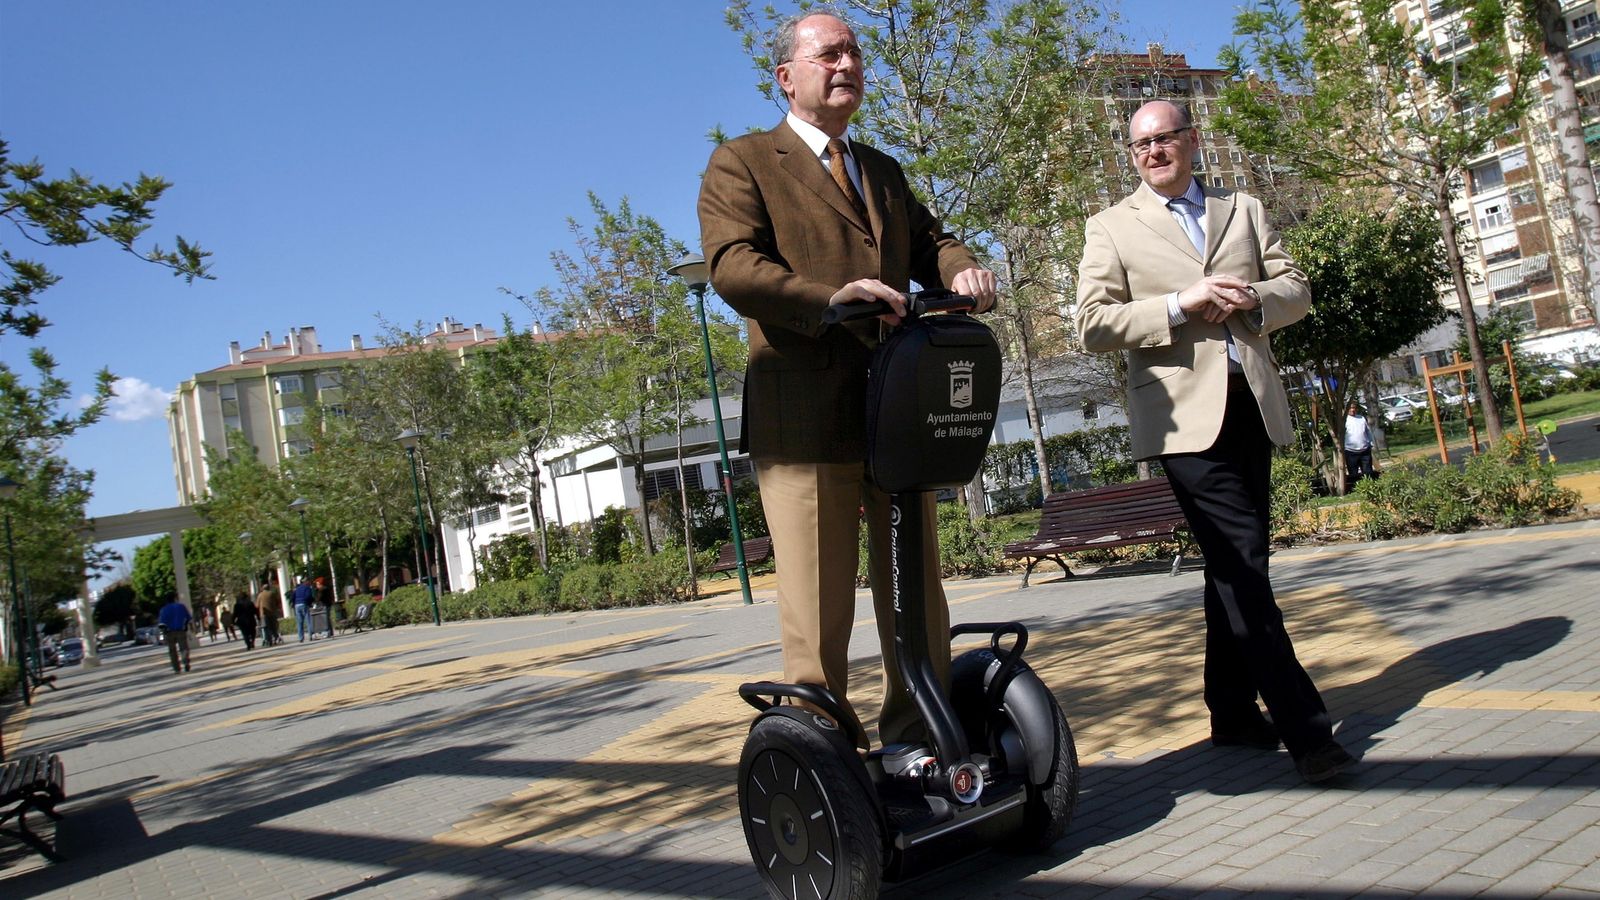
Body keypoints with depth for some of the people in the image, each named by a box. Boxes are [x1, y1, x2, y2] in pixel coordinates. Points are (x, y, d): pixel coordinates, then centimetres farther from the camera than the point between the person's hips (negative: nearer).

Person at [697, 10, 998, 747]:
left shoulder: (884, 170, 26)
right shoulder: (743, 163, 4)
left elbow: (926, 240, 21)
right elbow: (732, 266, -11)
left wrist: (960, 269, -4)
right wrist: (829, 299, -27)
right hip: (803, 422, -6)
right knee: (817, 613, -2)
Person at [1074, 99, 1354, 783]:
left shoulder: (1243, 210, 19)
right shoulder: (1111, 228, 6)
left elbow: (1296, 289, 14)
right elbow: (1093, 324, -4)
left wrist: (1253, 299, -8)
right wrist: (1180, 304, -14)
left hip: (1253, 405, 5)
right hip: (1186, 415, -5)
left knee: (1232, 566, 11)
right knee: (1242, 563, -12)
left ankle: (1232, 712, 22)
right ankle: (1305, 726, -8)